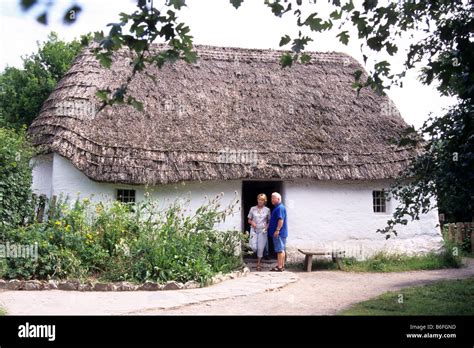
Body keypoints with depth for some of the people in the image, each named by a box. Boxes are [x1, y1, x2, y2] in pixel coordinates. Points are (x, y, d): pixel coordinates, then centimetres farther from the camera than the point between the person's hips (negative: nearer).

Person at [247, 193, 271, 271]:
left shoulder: (267, 210, 3)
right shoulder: (253, 209, 4)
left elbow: (269, 221, 7)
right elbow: (249, 220, 10)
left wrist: (267, 226, -10)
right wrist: (252, 222, -11)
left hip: (262, 231, -1)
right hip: (254, 230, 1)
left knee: (260, 247, -4)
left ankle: (258, 263, 10)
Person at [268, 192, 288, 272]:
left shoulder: (280, 208, -15)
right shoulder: (277, 208, 18)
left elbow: (281, 220, -23)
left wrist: (277, 230, -24)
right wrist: (268, 224, 22)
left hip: (279, 233, -10)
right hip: (280, 233, 10)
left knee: (280, 250, -7)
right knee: (282, 249, 12)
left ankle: (279, 266, -5)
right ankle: (282, 265, 17)